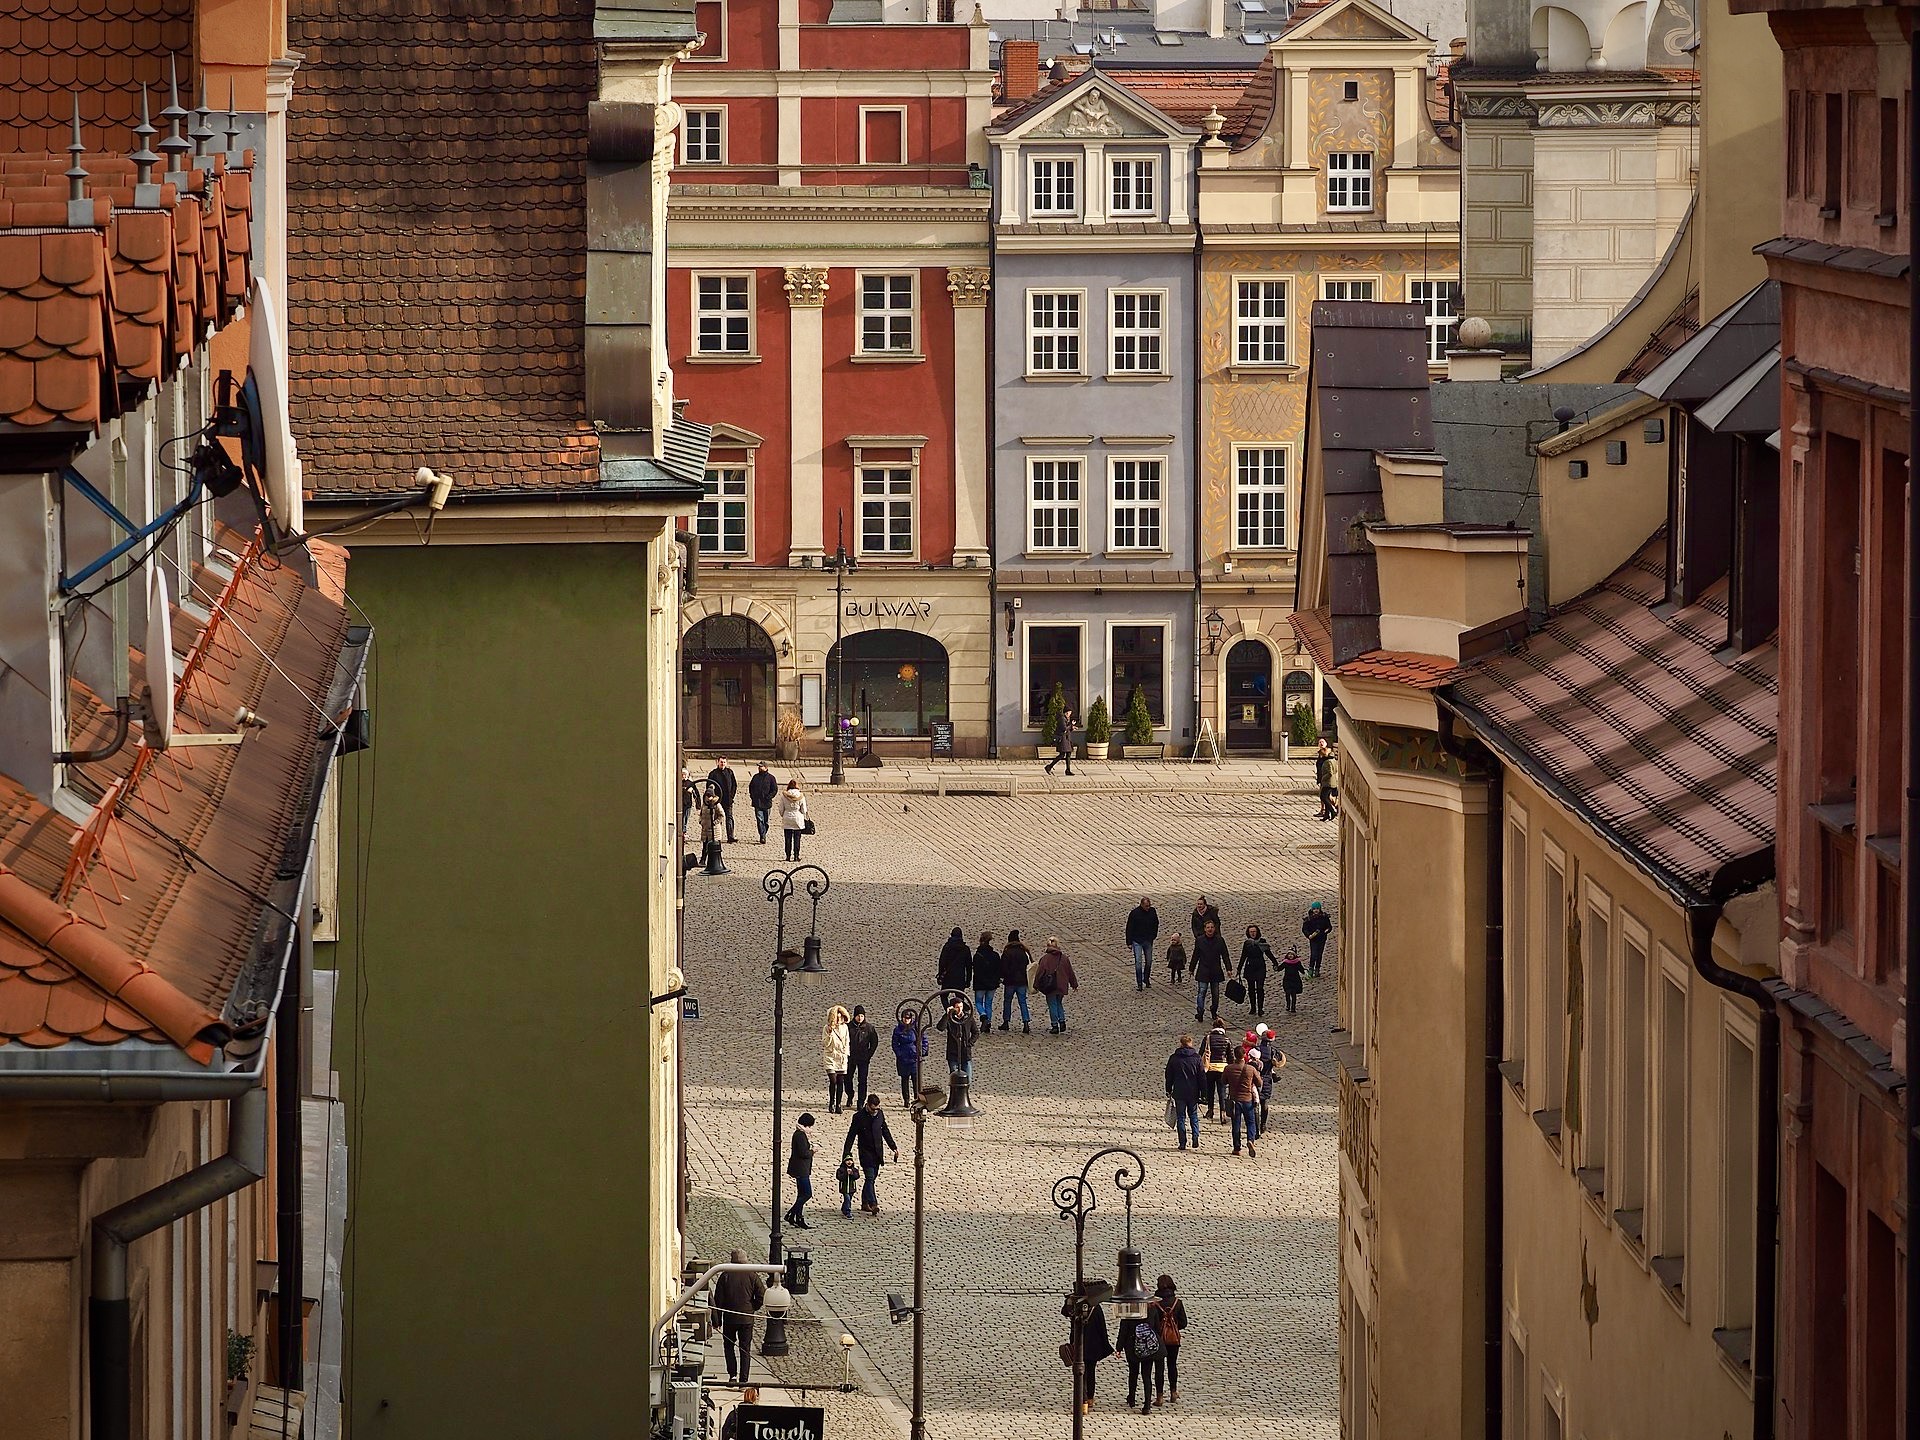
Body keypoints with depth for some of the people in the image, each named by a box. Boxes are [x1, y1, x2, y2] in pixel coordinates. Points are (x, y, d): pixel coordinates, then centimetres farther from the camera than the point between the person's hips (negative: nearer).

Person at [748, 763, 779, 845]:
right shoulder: (756, 777, 9)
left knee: (766, 821, 7)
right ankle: (762, 837, -11)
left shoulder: (770, 778, -1)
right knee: (759, 820, -9)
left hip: (767, 803, -2)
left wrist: (769, 797, -11)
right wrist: (752, 796, 6)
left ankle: (763, 835, 22)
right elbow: (750, 787, 20)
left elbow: (775, 789, -1)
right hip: (757, 803, 2)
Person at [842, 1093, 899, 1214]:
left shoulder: (880, 1114, 4)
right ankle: (873, 1204, -21)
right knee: (870, 1177, -14)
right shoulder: (859, 1116, -11)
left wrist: (894, 1147, 15)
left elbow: (885, 1131, 16)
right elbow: (851, 1136, -9)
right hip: (865, 1152, -5)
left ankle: (865, 1203, 20)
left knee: (872, 1178, 10)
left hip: (877, 1152, 5)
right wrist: (846, 1154, -13)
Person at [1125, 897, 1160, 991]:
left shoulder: (1152, 911, -2)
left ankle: (1146, 980, 30)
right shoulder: (1134, 913, -14)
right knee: (1138, 962, -8)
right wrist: (1129, 943, -10)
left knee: (1149, 961, 11)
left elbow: (1156, 924, 16)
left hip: (1148, 941, 4)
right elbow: (1129, 928, -9)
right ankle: (1139, 983, -2)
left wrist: (1154, 936, 13)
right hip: (1137, 941, -4)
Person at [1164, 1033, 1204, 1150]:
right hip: (1193, 1092, 0)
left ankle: (1182, 1143, 2)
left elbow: (1169, 1076, 6)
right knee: (1193, 1115, 14)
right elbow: (1202, 1077, -1)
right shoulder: (1196, 1058, -3)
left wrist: (1168, 1091, 15)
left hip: (1179, 1092, 0)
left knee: (1180, 1117, 5)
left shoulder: (1174, 1058, -1)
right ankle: (1196, 1138, -3)